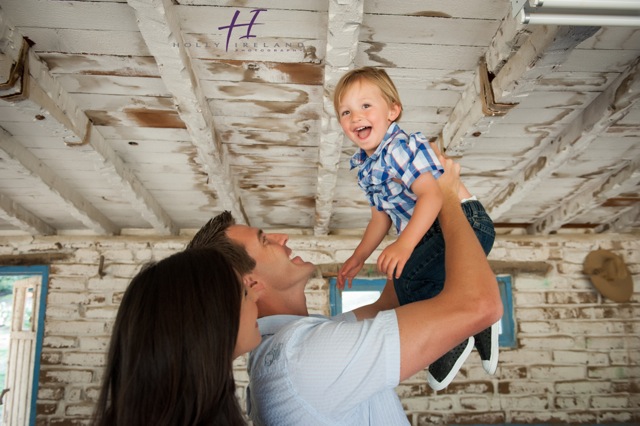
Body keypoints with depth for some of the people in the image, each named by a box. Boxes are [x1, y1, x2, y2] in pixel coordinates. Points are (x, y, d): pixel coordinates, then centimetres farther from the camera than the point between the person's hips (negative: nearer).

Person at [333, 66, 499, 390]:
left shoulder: (400, 148, -19)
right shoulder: (365, 166, 10)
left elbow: (432, 194, -30)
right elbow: (382, 215, 20)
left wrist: (404, 244, -38)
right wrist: (359, 257, 22)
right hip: (433, 234, 11)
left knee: (406, 280, -28)